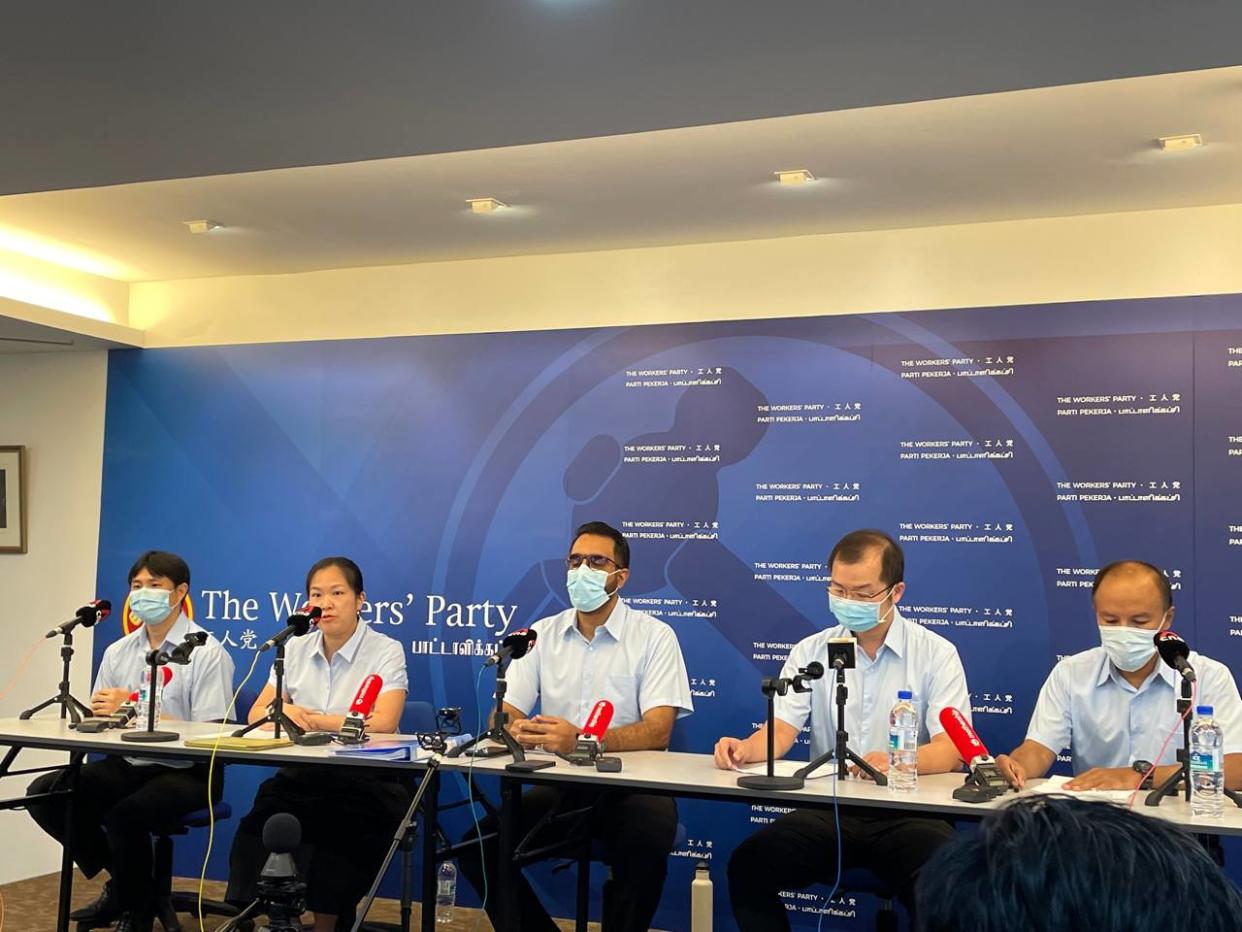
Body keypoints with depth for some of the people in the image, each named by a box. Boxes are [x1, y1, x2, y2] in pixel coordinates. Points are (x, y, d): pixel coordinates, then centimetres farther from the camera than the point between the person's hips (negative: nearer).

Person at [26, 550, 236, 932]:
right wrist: (100, 713, -14)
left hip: (187, 772, -7)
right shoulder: (117, 652, 11)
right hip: (128, 765, 7)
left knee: (124, 814, -32)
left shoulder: (207, 653, -9)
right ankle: (121, 882, 9)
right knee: (44, 792, -9)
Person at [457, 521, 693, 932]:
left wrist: (581, 740, -33)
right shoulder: (542, 634, 9)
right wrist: (513, 730, -22)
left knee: (647, 843, -34)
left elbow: (657, 731, -16)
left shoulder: (654, 636, -4)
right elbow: (504, 716, 5)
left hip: (630, 786, -4)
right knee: (478, 845, -17)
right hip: (558, 785, 4)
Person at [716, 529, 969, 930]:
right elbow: (782, 731, 2)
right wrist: (745, 749, -22)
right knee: (746, 867, -21)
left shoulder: (936, 654, 1)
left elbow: (951, 749, -9)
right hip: (827, 810, 3)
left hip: (909, 811, -2)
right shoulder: (811, 652, 10)